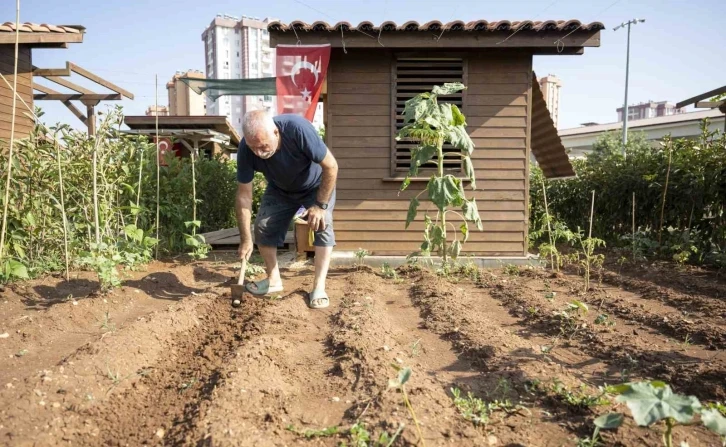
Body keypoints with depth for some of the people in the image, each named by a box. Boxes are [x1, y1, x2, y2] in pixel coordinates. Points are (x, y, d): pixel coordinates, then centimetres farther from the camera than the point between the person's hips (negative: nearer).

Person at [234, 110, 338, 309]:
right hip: (280, 190, 3)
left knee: (322, 224, -22)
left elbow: (331, 166, -31)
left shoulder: (298, 129, -41)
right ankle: (273, 279, 14)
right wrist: (245, 239, -22)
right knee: (263, 226, -6)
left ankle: (319, 287, -16)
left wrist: (320, 204, -28)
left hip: (316, 186, -3)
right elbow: (244, 195, -22)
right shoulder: (246, 149, -30)